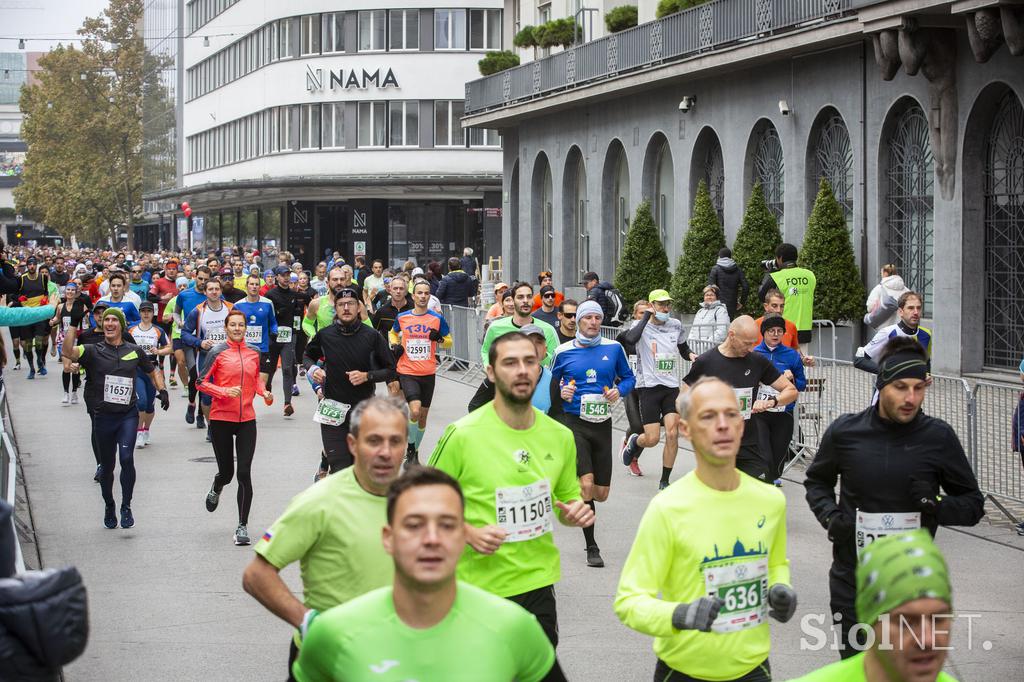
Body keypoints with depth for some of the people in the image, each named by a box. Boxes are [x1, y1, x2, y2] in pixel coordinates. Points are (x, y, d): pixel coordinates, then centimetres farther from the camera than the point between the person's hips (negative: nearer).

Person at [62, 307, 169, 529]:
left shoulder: (134, 351, 7)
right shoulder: (93, 351, 0)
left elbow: (153, 371, 23)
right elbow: (68, 352, -19)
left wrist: (162, 390, 7)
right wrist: (73, 325, -22)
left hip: (128, 414, 0)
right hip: (103, 416, 0)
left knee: (127, 458, -19)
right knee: (107, 466, 11)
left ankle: (126, 507, -7)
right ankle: (109, 506, 32)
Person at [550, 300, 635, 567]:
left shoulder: (613, 348, 3)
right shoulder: (563, 352, 0)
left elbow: (628, 377, 13)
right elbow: (552, 383, 12)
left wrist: (619, 390, -8)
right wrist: (561, 392, -9)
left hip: (602, 424, 3)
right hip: (574, 422, -3)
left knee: (601, 493, 6)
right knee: (587, 484, -18)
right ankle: (591, 547, -6)